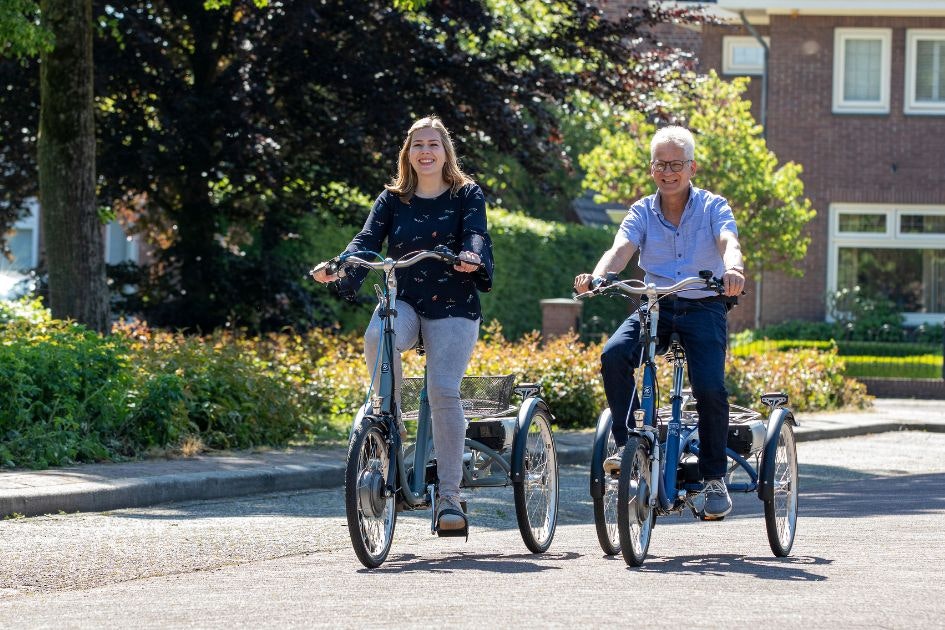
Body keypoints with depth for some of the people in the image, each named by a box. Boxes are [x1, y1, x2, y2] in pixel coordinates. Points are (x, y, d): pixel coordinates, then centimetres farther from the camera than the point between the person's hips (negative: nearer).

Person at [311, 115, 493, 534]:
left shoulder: (466, 195, 5)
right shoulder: (393, 200, 10)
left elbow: (477, 234, -12)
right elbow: (368, 240, -2)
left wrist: (472, 256, -37)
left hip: (452, 308, -2)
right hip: (404, 301, 2)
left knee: (443, 391, -17)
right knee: (377, 338, -34)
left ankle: (449, 496, -10)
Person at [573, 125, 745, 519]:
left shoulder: (713, 207, 0)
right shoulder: (643, 212, 5)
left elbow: (729, 242, -20)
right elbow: (621, 249, -12)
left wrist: (733, 269, -45)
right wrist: (596, 276, -35)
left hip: (703, 308, -2)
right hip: (656, 306, 2)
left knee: (710, 387, -23)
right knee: (614, 355, -27)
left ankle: (714, 478, -5)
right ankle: (627, 444, -16)